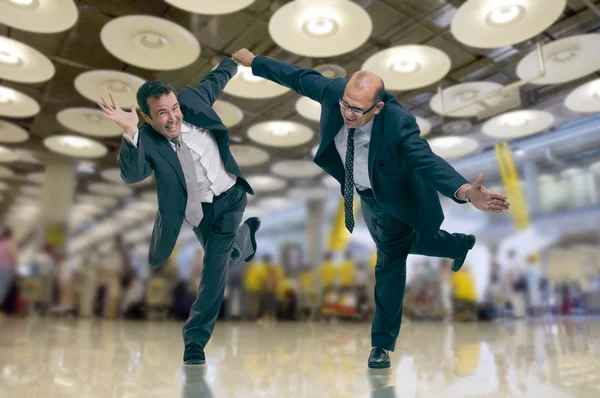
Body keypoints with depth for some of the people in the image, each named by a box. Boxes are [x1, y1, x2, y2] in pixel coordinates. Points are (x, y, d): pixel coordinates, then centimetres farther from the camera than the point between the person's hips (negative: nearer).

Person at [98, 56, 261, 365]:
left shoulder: (191, 99, -13)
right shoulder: (146, 142, -21)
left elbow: (213, 82, 9)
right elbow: (132, 175, -39)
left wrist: (231, 61, 27)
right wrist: (130, 133, -53)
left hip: (230, 197, 1)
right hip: (199, 209, -1)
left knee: (214, 268, -1)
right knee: (225, 257, 16)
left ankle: (195, 338, 15)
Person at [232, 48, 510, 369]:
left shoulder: (398, 123, -40)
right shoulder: (333, 91, -26)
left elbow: (428, 161, -48)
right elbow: (300, 78, -10)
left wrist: (465, 192, -68)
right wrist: (255, 62, 3)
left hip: (394, 197, -6)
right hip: (366, 194, 7)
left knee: (390, 260, 3)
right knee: (404, 243, 29)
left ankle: (382, 344, 21)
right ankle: (460, 245, 60)